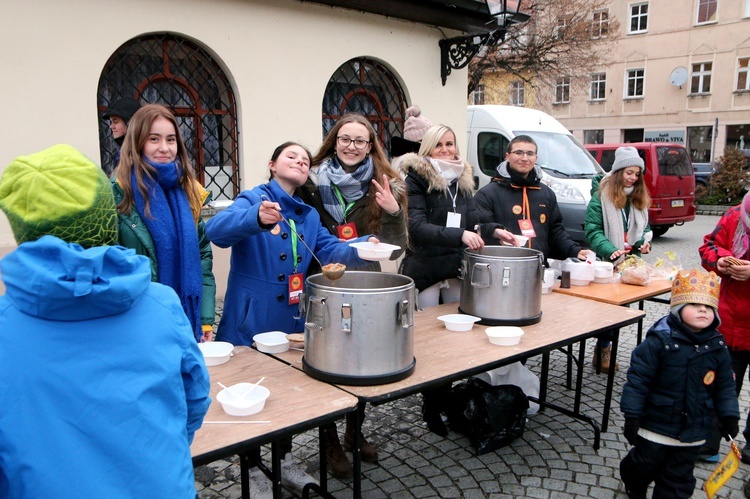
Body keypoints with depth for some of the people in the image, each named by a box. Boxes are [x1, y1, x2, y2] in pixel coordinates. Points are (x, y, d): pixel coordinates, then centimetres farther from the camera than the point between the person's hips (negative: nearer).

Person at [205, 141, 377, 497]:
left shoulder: (308, 215, 9)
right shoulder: (253, 199, -10)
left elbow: (330, 250, -2)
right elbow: (216, 229, -29)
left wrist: (361, 249, -23)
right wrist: (256, 218, -49)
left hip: (293, 319, 6)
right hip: (252, 319, -6)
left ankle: (285, 461, 39)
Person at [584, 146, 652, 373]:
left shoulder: (639, 198, 13)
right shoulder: (602, 195, -8)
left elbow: (644, 227, 20)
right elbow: (592, 229, -13)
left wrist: (644, 241, -2)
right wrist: (611, 250, -25)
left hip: (630, 261, 6)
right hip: (606, 262, -6)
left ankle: (604, 347, 22)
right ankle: (604, 349, 12)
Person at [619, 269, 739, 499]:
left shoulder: (718, 347, -5)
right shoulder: (660, 340, -19)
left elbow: (725, 384, 8)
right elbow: (638, 377, -17)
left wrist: (729, 415, 4)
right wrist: (632, 415, -16)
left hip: (693, 430, 3)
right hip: (655, 424, -3)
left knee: (679, 479, 16)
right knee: (645, 465, 17)